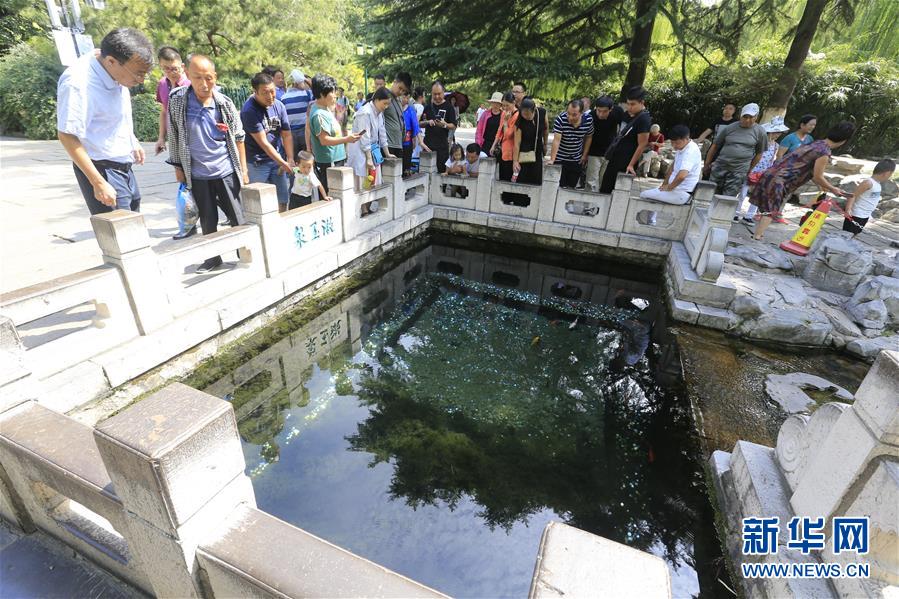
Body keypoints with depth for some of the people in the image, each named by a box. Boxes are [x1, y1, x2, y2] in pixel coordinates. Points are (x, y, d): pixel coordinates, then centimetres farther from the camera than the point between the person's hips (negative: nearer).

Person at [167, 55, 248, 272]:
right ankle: (213, 257, 25)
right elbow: (174, 136, 3)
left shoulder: (225, 103, -5)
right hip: (197, 175, 1)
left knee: (237, 217, 6)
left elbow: (238, 137, 2)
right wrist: (178, 166, 5)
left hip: (226, 171, 0)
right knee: (207, 221, 11)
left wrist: (243, 168, 0)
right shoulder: (176, 100, -6)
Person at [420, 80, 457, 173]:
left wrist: (445, 125, -21)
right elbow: (420, 124, 15)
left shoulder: (448, 107, 3)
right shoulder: (428, 106, 14)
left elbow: (453, 126, -1)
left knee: (442, 169, -5)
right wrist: (428, 122, -6)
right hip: (428, 143, 3)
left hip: (442, 144, -3)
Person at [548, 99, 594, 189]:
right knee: (559, 186, 0)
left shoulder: (588, 119, -10)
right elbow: (556, 140, -25)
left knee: (572, 186, 10)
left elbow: (589, 137, 6)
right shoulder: (560, 119, -20)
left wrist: (584, 155, 6)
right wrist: (552, 160, -32)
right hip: (560, 158, -3)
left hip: (577, 160, 3)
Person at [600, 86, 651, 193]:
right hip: (615, 158, 9)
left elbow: (642, 145, -18)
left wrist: (631, 165, -18)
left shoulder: (644, 119, -17)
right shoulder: (628, 113, 7)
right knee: (604, 190, 14)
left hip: (625, 163, -9)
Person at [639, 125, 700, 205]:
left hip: (682, 193, -10)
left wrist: (669, 187, -19)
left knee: (643, 195, -15)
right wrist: (665, 182, 16)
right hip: (676, 186, 10)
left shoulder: (691, 151, -24)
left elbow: (681, 176, -36)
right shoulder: (681, 147, 7)